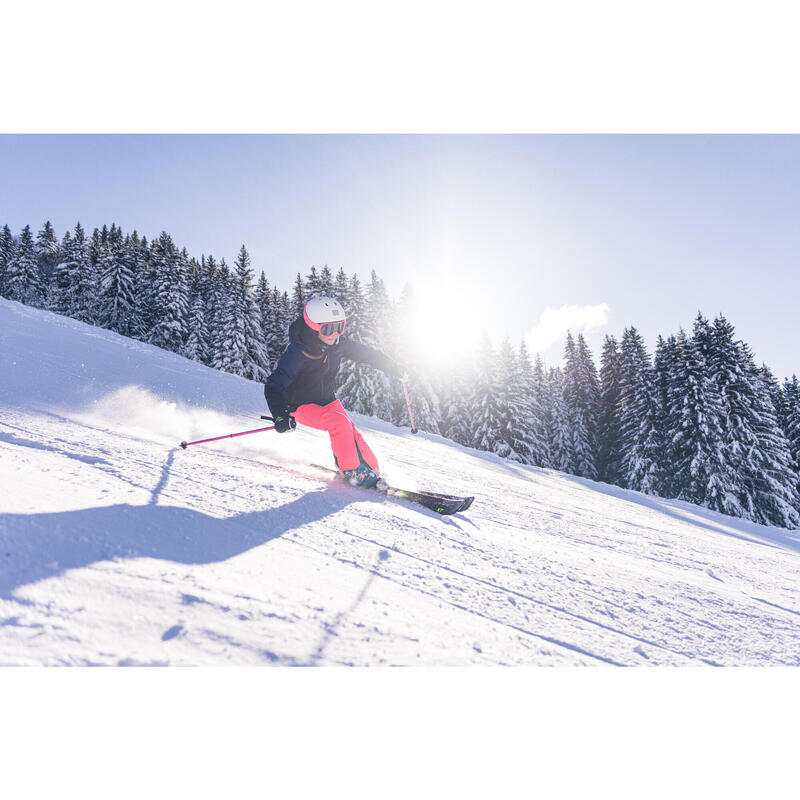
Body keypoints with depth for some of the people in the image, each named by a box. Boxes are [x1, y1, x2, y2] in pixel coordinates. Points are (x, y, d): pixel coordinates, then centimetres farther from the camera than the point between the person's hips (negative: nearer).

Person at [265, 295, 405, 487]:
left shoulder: (338, 345, -11)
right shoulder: (297, 354, -28)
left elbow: (366, 353, 6)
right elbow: (273, 387, -28)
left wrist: (394, 368, 12)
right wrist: (280, 417, -43)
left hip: (327, 400, 5)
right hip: (301, 405, -5)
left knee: (351, 434, -11)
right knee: (340, 423, -26)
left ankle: (373, 472, 2)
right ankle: (352, 471, -12)